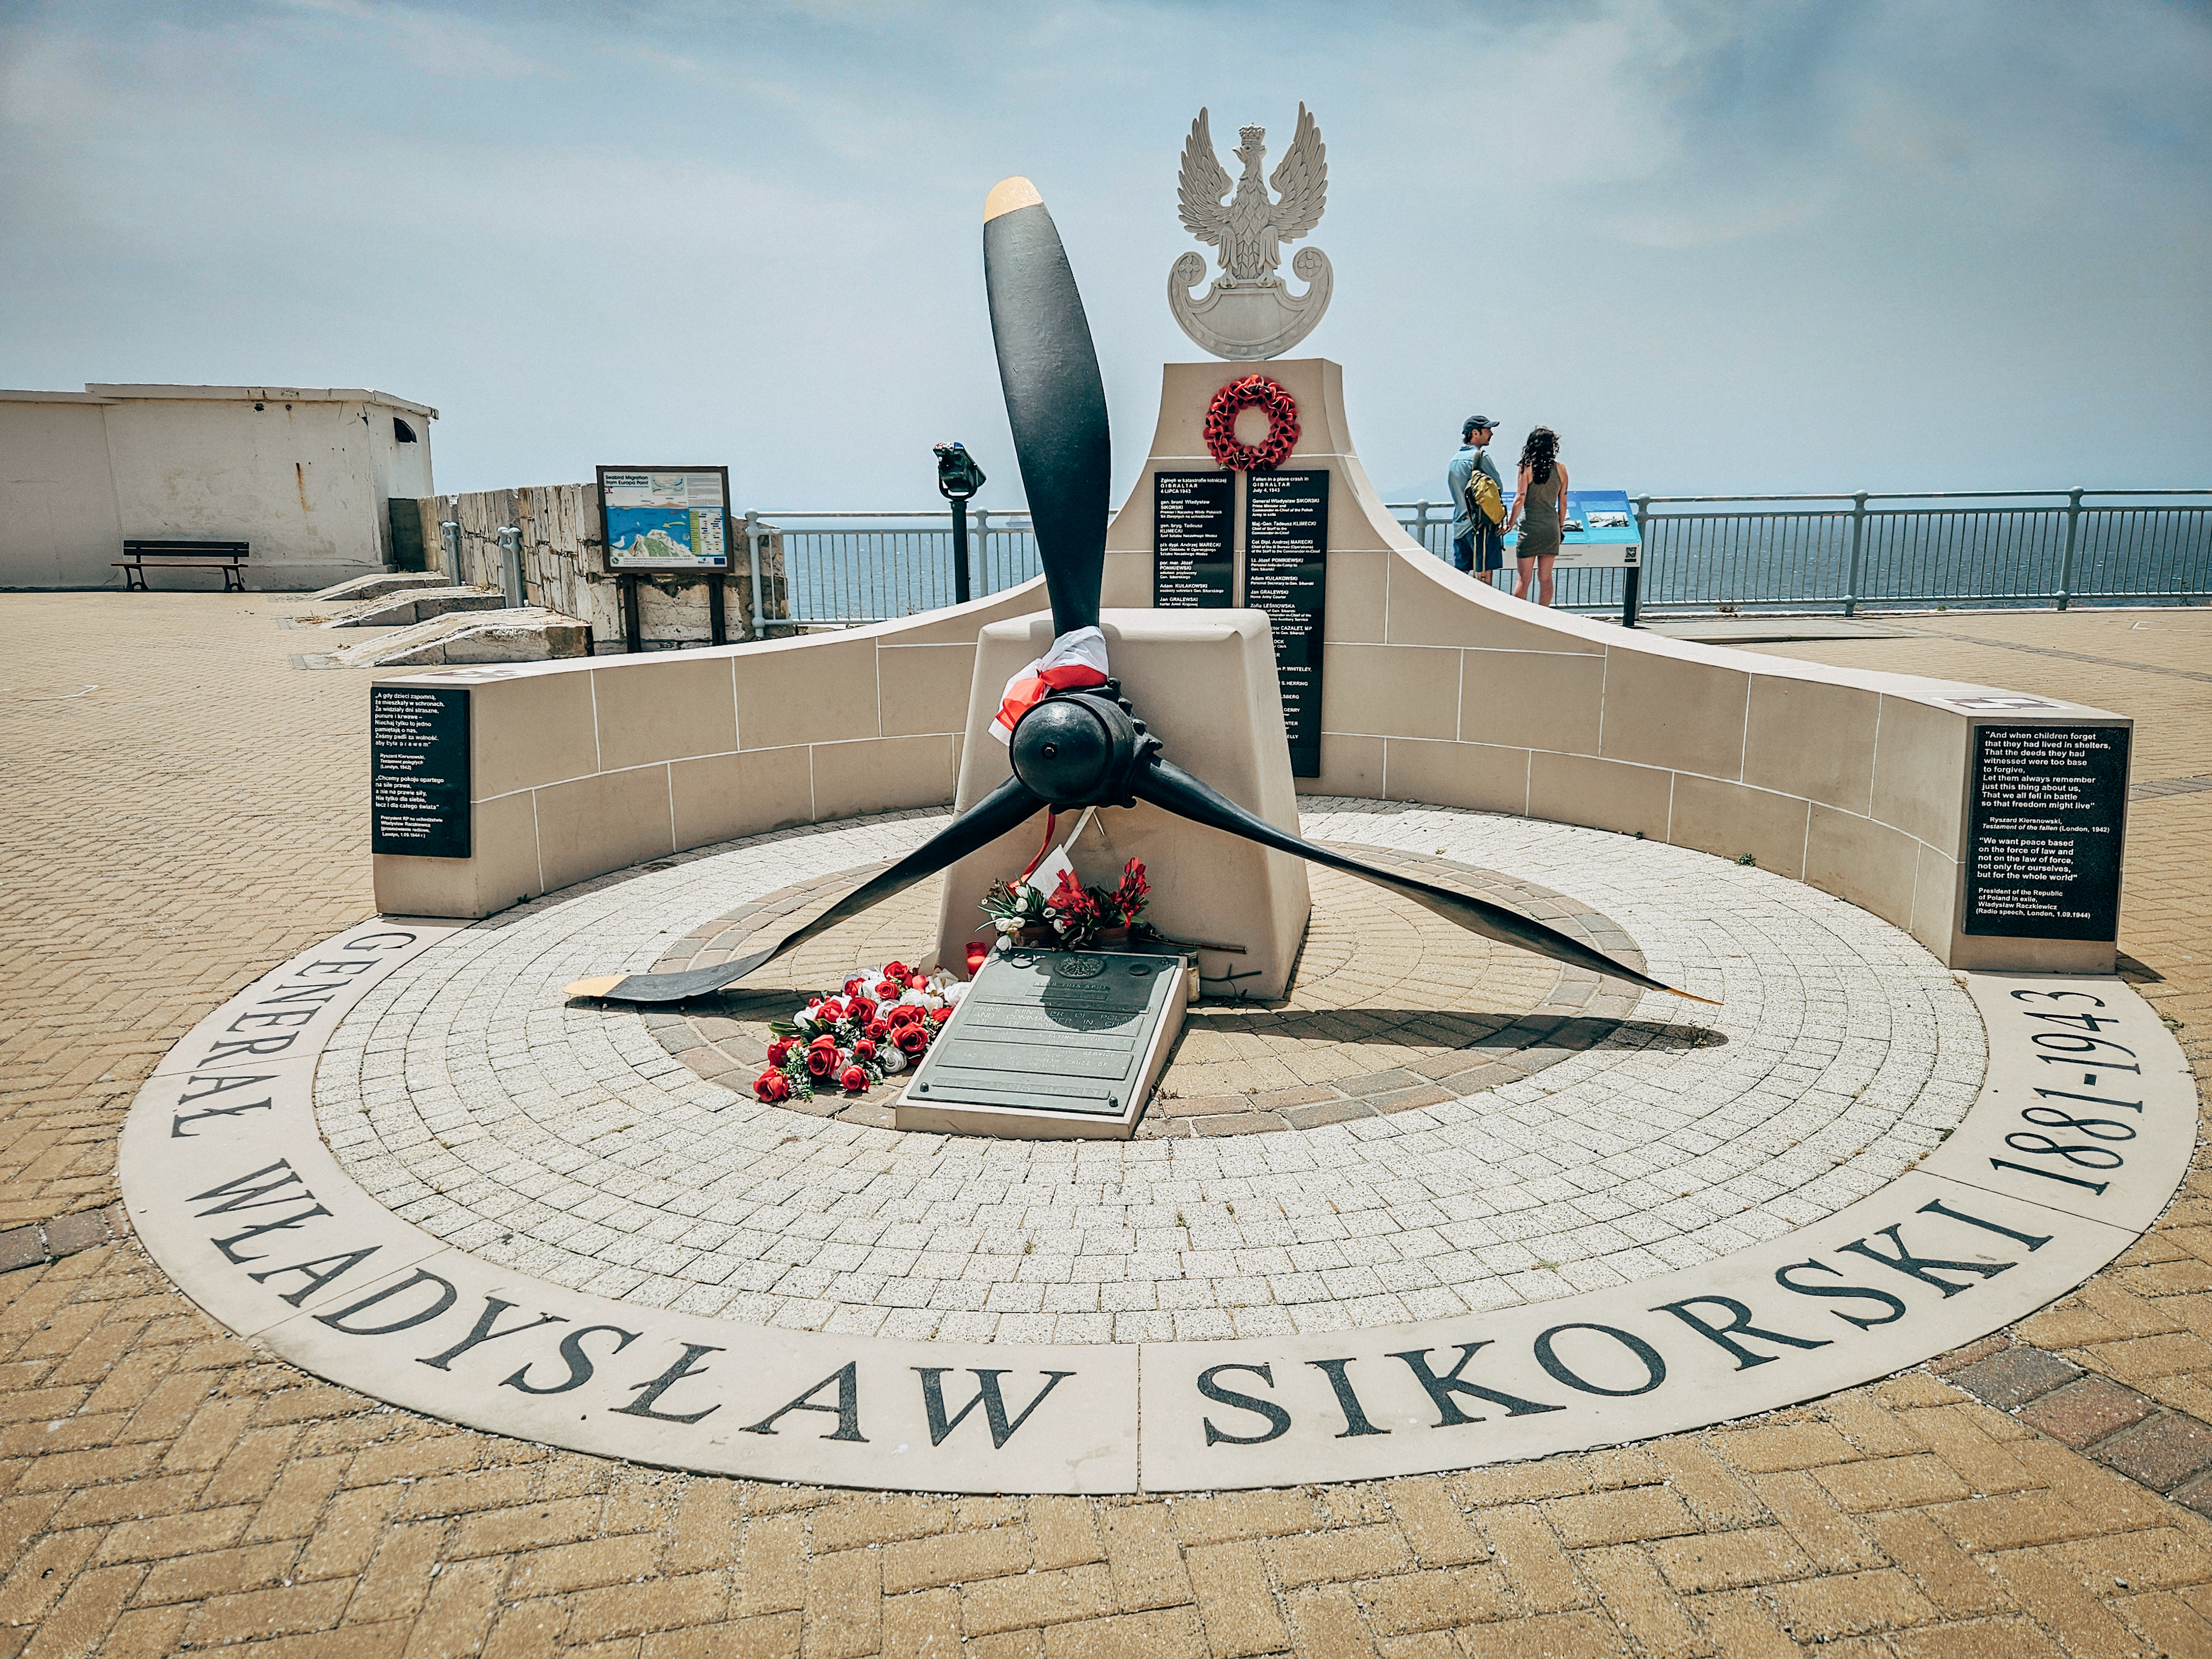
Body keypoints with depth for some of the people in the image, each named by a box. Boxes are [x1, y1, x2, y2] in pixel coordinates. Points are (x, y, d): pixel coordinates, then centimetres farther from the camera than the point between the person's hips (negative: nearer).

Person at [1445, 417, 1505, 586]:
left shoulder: (1454, 460, 15)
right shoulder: (1481, 456, -11)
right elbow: (1498, 487, -7)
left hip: (1459, 525, 8)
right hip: (1481, 525, -8)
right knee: (1484, 576, -5)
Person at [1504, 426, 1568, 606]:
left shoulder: (1527, 467, -6)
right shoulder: (1560, 469, 4)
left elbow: (1520, 499, -11)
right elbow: (1563, 503, 8)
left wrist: (1509, 525, -3)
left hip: (1530, 525, -3)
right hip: (1551, 527, 3)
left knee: (1524, 578, 1)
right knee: (1545, 577, 11)